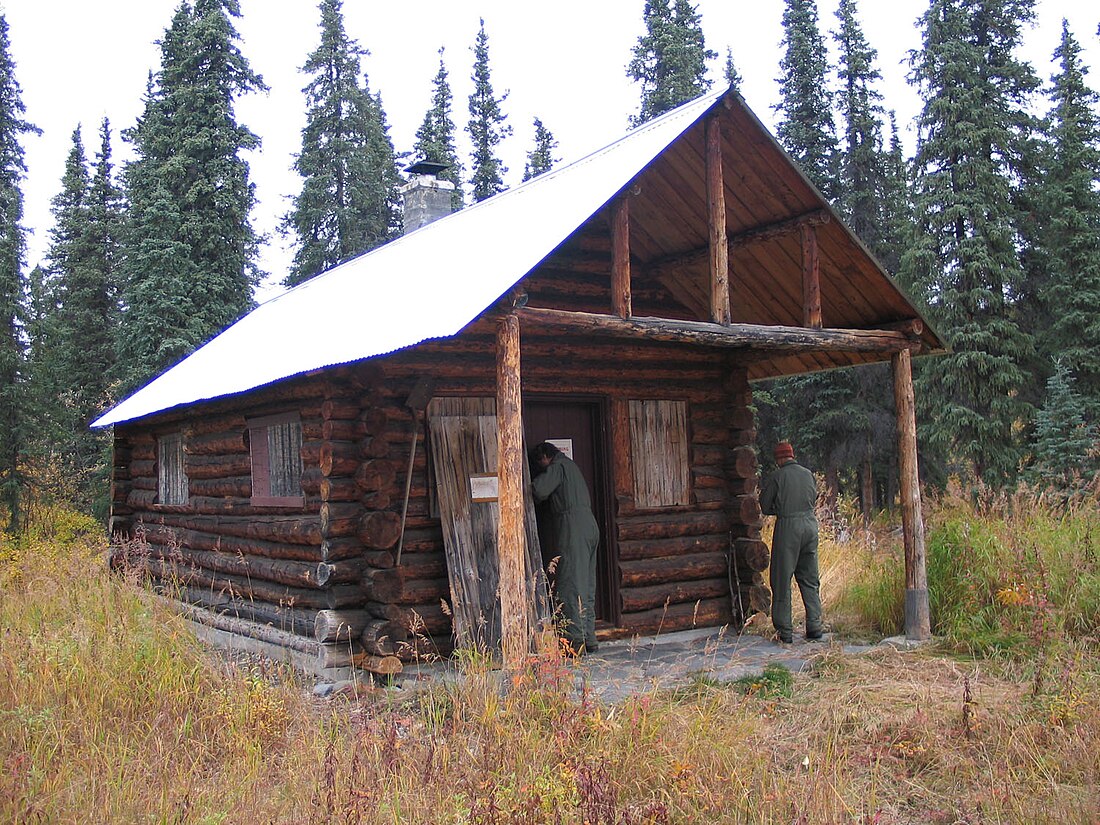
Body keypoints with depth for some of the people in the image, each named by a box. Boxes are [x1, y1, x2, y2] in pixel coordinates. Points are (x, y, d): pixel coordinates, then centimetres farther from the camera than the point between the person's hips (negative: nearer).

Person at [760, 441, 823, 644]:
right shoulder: (808, 474, 8)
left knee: (782, 580, 4)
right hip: (810, 524, 5)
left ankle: (785, 631, 6)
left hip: (787, 527, -5)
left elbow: (765, 506, 0)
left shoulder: (777, 476, -6)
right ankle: (814, 627, 13)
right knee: (810, 579, 13)